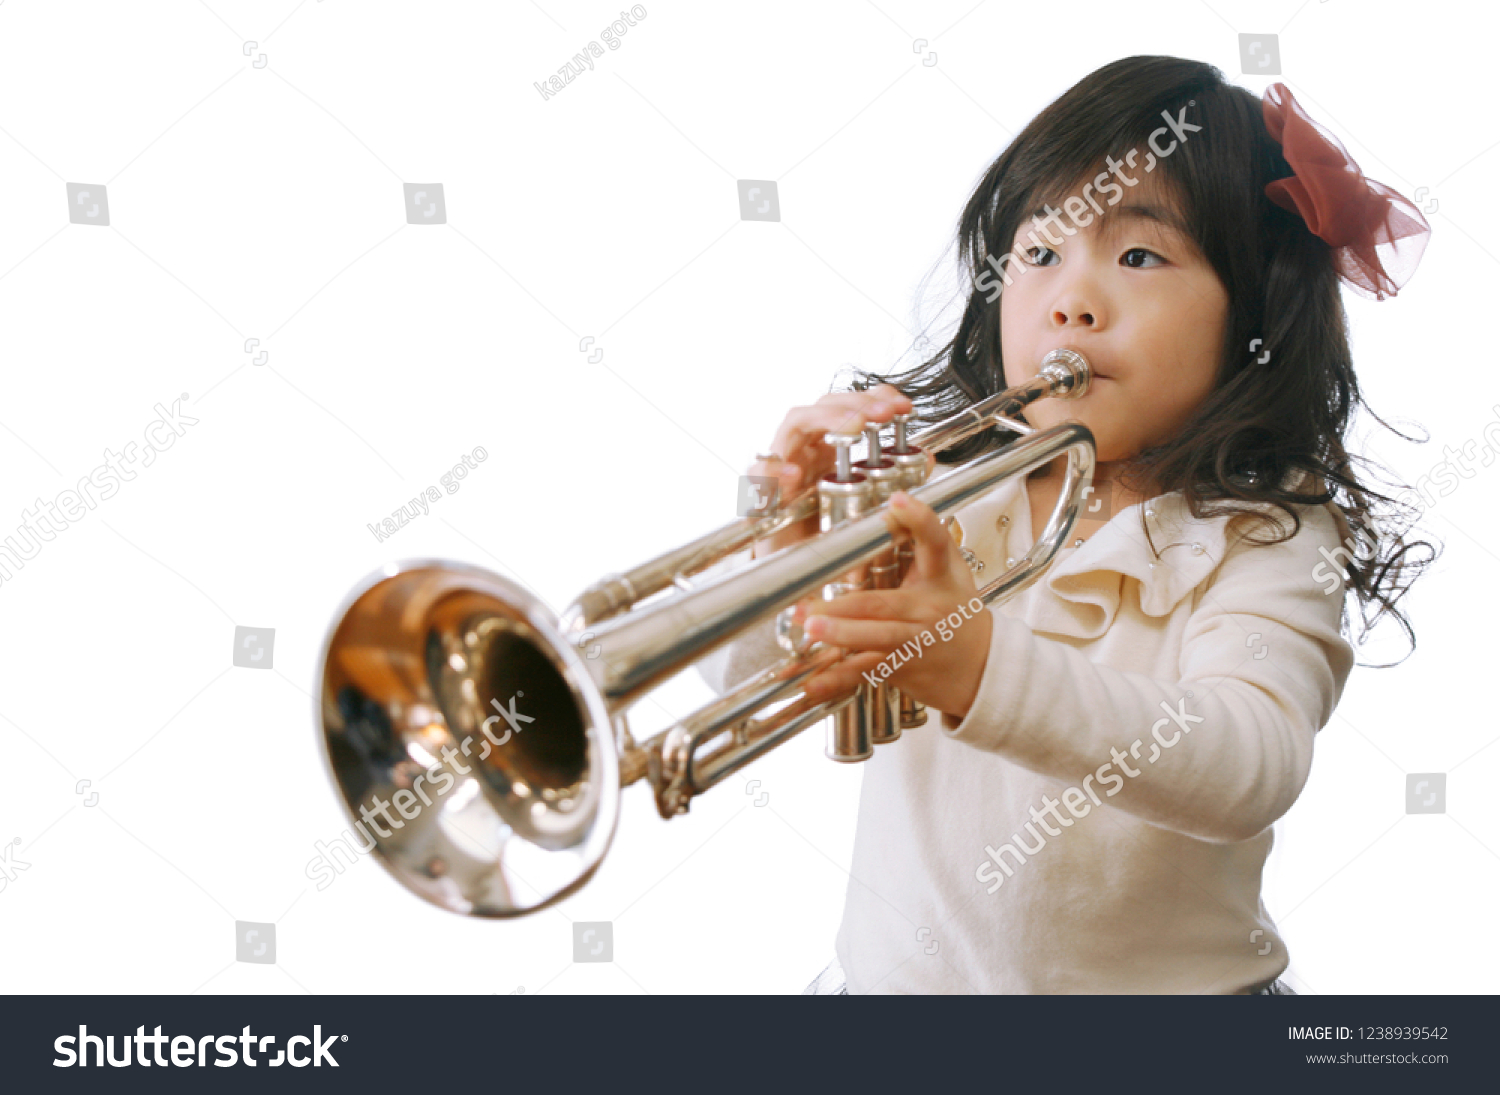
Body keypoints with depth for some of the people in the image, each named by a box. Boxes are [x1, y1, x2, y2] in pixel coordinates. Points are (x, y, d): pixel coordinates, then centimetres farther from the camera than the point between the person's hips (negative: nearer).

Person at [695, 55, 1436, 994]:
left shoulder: (1265, 542, -6)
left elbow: (1253, 771, -24)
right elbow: (739, 673, -3)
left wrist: (985, 673, -38)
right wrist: (788, 548, -24)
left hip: (1163, 980, -2)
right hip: (895, 969, 3)